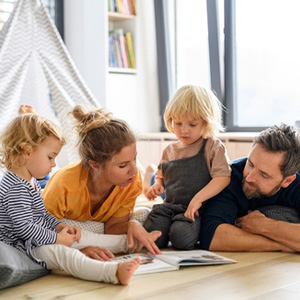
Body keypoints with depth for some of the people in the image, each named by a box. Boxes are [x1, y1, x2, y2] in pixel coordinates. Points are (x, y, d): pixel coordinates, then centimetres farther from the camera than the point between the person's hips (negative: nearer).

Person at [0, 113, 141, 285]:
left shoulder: (31, 182, 13)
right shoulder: (16, 188, -23)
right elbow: (23, 227, -27)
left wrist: (60, 226, 6)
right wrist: (56, 238, -19)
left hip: (42, 237, 12)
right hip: (23, 246, -12)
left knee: (81, 237, 11)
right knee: (61, 253, -31)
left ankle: (128, 242, 22)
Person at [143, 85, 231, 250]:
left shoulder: (213, 147, -1)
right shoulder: (169, 150, 16)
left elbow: (223, 177, -12)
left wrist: (198, 198, -22)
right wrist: (157, 186, 5)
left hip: (197, 209, -4)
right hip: (169, 206, 4)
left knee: (181, 237, -31)